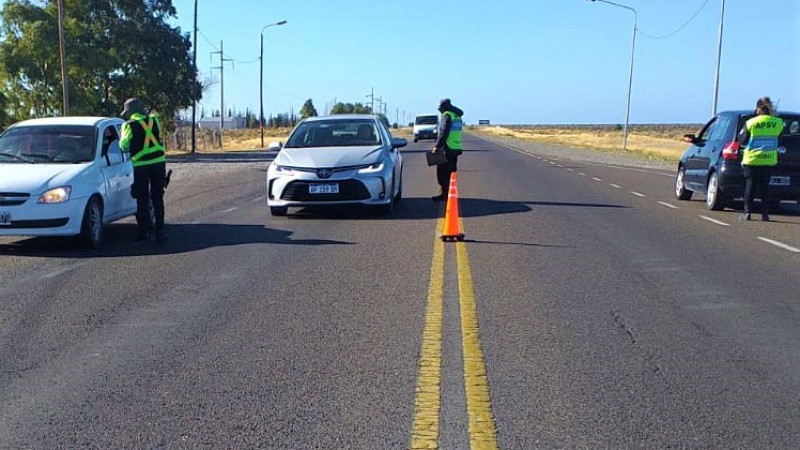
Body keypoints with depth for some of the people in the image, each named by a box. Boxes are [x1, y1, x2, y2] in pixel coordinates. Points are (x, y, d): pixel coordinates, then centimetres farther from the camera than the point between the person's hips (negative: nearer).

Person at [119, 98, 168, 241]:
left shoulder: (130, 125, -5)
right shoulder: (154, 120, 7)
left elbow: (123, 145, -3)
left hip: (141, 165, -3)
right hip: (159, 161, 3)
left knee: (142, 200, 6)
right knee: (157, 198, 9)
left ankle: (144, 231, 6)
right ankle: (160, 230, 6)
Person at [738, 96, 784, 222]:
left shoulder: (750, 123, -9)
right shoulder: (778, 123, -3)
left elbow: (742, 141, -2)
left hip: (751, 160, -2)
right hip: (769, 160, 2)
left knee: (750, 185, 4)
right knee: (764, 187, 8)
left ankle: (747, 212, 1)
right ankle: (765, 213, 7)